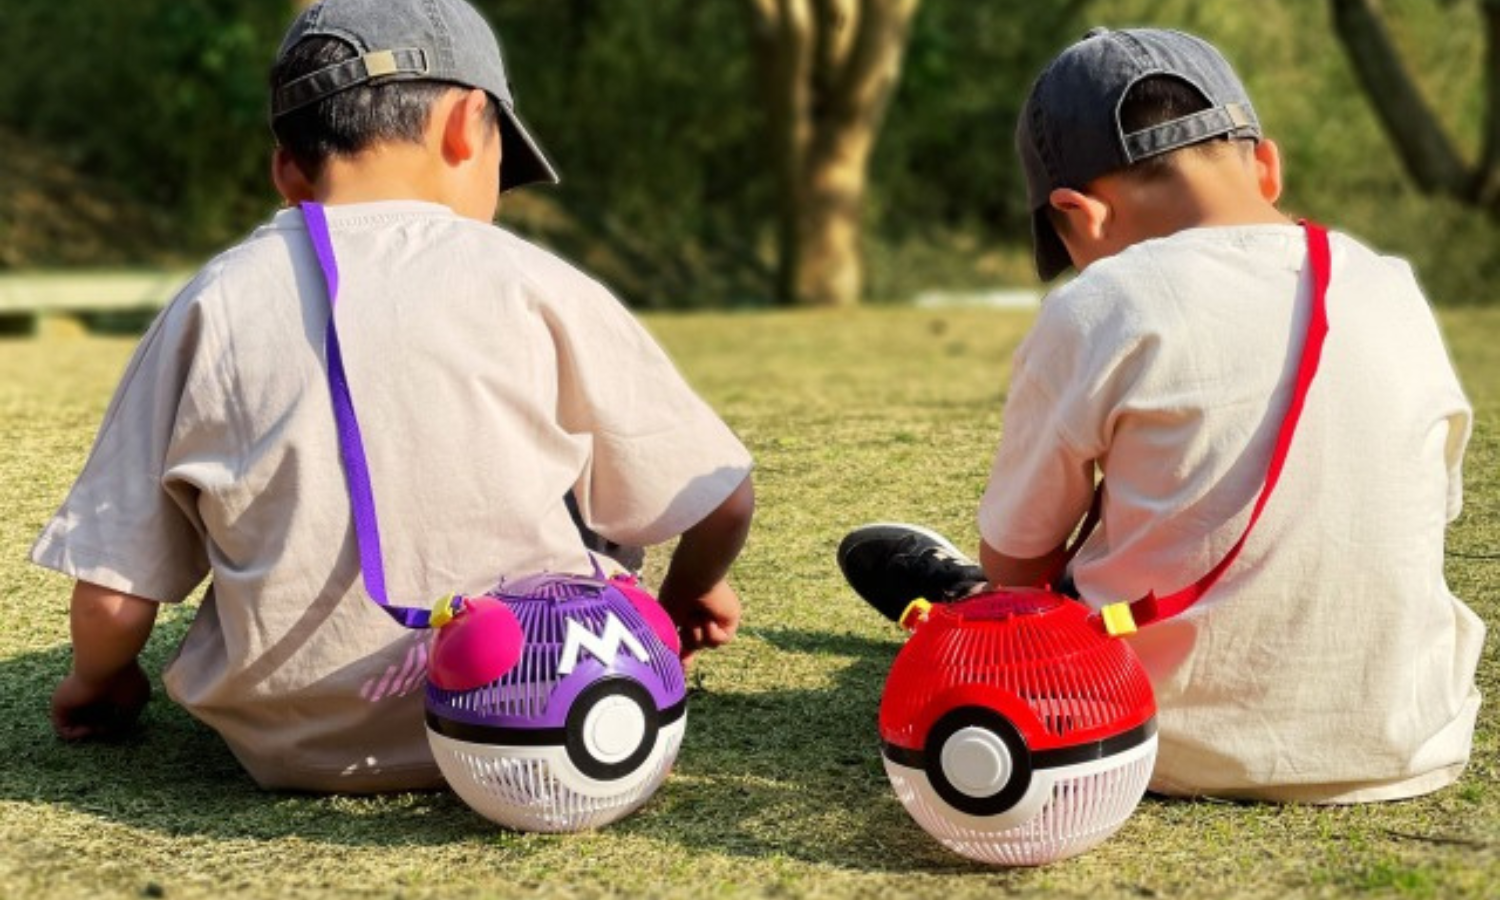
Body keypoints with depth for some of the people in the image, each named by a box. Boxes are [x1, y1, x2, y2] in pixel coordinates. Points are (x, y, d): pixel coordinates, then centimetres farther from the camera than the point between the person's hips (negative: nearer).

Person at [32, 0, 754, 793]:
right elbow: (722, 501, 0)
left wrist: (98, 684, 19)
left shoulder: (211, 307, -4)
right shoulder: (529, 283, -8)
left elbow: (114, 596, -4)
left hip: (288, 746, 2)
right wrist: (685, 596, 22)